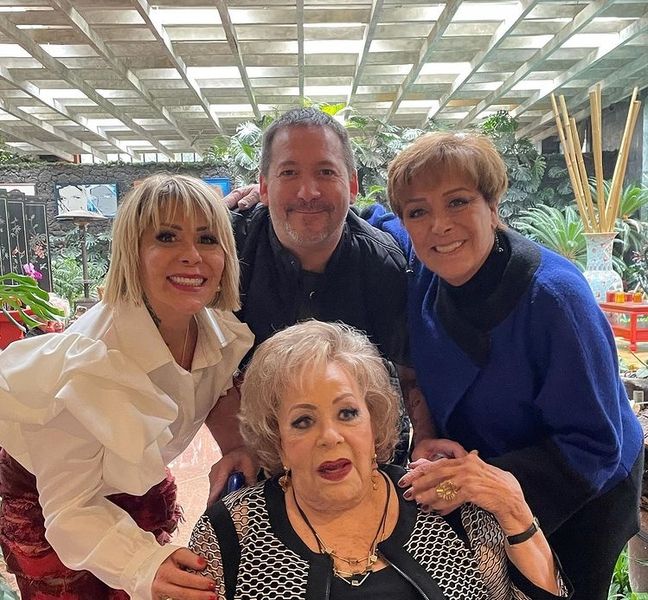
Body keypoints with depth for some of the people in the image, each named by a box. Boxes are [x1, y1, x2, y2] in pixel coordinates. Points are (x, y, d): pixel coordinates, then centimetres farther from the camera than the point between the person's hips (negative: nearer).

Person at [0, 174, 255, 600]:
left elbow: (220, 390, 0)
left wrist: (238, 445, -18)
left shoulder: (221, 330, -22)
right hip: (42, 493, -4)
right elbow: (70, 508, -31)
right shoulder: (90, 364, -38)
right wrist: (142, 565, -47)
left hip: (140, 484, 5)